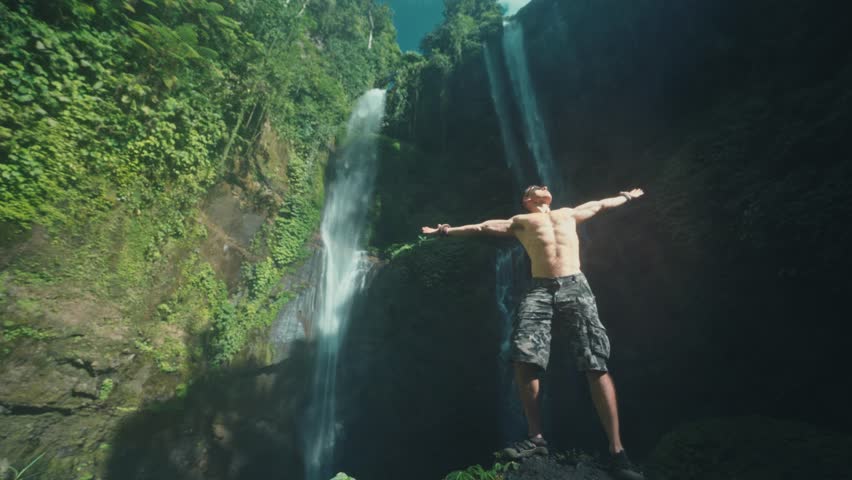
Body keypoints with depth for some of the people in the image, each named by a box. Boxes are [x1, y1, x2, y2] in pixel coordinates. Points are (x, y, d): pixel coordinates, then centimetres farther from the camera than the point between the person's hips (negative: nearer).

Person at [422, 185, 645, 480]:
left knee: (597, 367, -10)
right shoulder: (520, 221, 23)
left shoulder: (568, 213, 30)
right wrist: (449, 231, 17)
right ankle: (536, 436, -1)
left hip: (575, 287, 1)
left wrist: (627, 196, 55)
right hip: (540, 290, -1)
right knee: (524, 360, -16)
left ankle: (616, 450, -3)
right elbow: (485, 227, 20)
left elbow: (600, 205, 43)